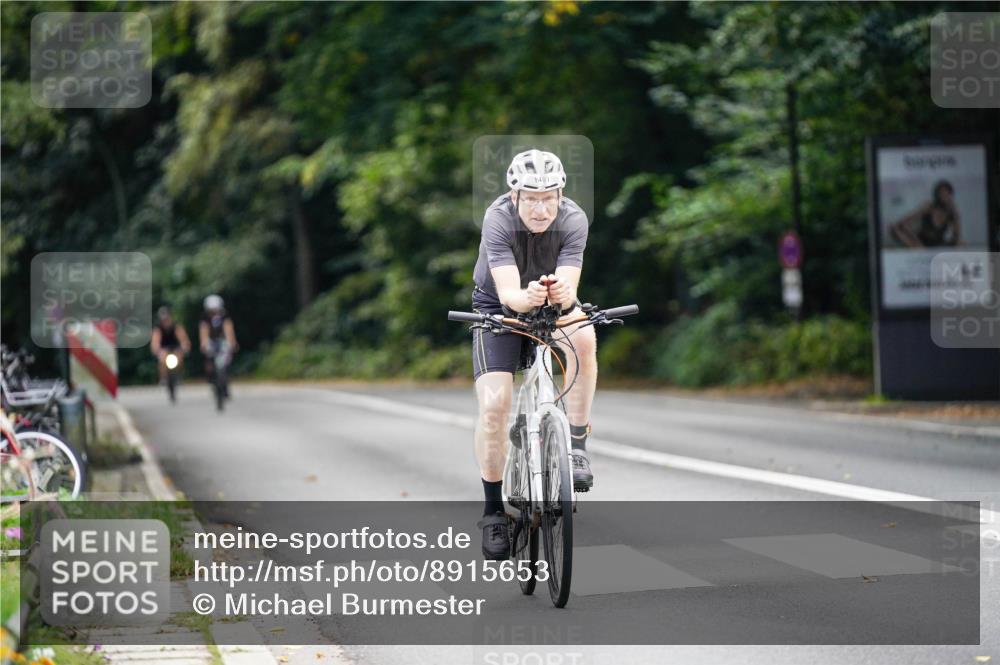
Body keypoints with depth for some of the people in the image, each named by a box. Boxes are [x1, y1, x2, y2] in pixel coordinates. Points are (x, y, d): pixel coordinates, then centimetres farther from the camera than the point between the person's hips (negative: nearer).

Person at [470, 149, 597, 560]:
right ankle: (493, 511, 1)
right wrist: (527, 297, -61)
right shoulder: (498, 218, -30)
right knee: (494, 406, -15)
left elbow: (569, 289, -34)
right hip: (499, 305, -1)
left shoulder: (573, 220, -25)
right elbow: (508, 293, -39)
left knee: (583, 339, -33)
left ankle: (577, 448, -20)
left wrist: (561, 293, -57)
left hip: (554, 305, 1)